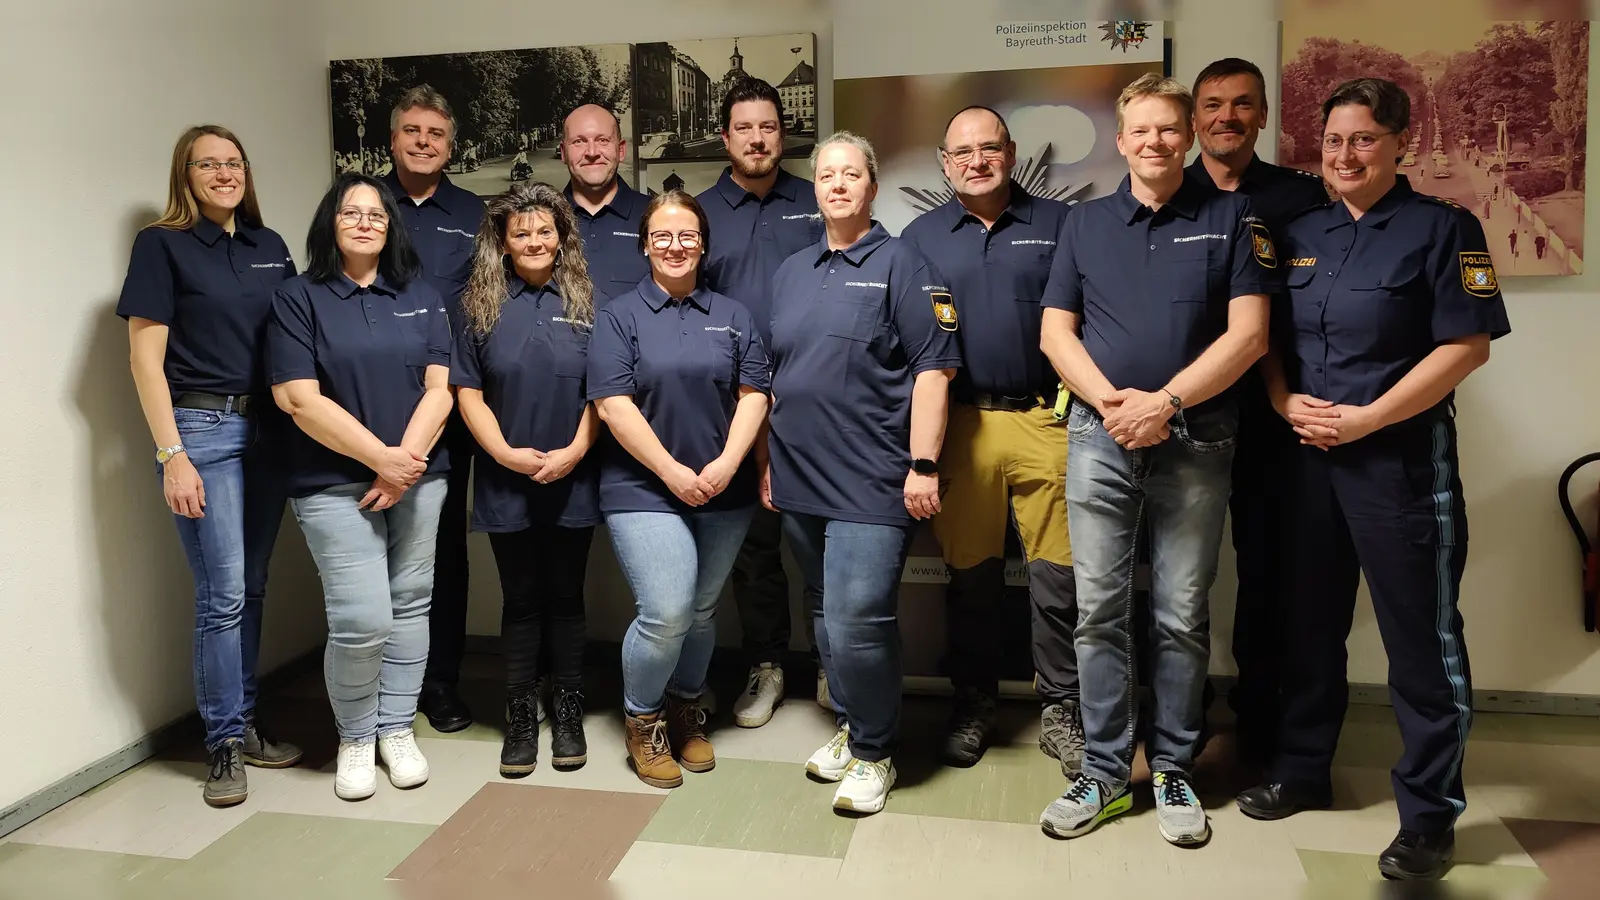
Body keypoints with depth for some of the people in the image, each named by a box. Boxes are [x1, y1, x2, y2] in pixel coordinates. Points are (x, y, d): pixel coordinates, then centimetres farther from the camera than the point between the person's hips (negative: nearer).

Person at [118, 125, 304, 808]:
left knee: (251, 587, 11)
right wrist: (172, 455, -13)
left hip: (266, 429, 5)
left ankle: (243, 725, 23)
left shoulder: (270, 247, 11)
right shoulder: (161, 245, -2)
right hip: (201, 428, -5)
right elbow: (145, 358, -6)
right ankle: (225, 744, 9)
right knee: (222, 594, -4)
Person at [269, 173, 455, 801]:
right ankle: (355, 738, 13)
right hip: (335, 482, -3)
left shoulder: (420, 296, 11)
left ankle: (397, 729, 22)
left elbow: (440, 387, 3)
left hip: (417, 476, 4)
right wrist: (381, 457, -13)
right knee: (362, 619, -9)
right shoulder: (299, 298, 1)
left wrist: (408, 458, -11)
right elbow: (299, 398, -8)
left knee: (410, 605, 7)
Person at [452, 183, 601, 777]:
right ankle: (520, 718, 19)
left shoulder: (584, 302, 3)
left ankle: (568, 714, 21)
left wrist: (574, 451, -12)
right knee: (520, 600, 8)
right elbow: (468, 390, 1)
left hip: (572, 479, 0)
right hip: (506, 479, 0)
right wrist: (504, 452, -11)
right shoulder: (480, 306, 4)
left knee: (565, 596, 9)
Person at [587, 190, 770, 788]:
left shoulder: (732, 316, 11)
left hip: (724, 493, 4)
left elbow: (754, 394, 5)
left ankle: (687, 710, 33)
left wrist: (726, 465, -10)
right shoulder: (619, 317, 1)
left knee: (702, 611, 11)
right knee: (666, 613, -12)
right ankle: (642, 718, 13)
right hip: (644, 491, -3)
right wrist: (672, 472, -13)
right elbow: (612, 403, -8)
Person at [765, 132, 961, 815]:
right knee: (826, 616, 15)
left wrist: (923, 466, -15)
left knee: (857, 620, -10)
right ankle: (849, 725, 33)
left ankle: (873, 752, 8)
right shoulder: (791, 272, 16)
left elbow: (933, 369, -9)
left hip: (871, 480, -6)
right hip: (798, 478, 7)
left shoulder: (902, 265, -3)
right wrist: (767, 461, 18)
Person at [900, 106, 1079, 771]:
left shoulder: (1056, 224, 9)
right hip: (960, 424, 1)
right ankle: (973, 703, 24)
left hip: (1044, 421, -1)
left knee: (1058, 573, -1)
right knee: (969, 574, 9)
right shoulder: (920, 236, 12)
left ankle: (1060, 709, 15)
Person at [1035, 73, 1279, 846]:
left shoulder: (1232, 218, 5)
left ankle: (1173, 772, 21)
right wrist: (1112, 402, -10)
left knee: (1182, 617, 6)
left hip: (1196, 442, -1)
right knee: (1099, 614, 4)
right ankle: (1104, 774, 15)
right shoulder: (1085, 223, 11)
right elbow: (1055, 332, 6)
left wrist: (1165, 402, -14)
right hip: (1100, 439, 2)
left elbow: (1248, 333, -4)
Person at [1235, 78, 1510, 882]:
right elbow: (1268, 337, 13)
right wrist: (1286, 401, -6)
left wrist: (1365, 418, -16)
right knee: (1309, 621, 14)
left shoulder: (1441, 228, -5)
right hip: (1308, 455, 5)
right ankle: (1302, 770, 30)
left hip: (1403, 457, -5)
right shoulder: (1300, 233, 11)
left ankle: (1429, 814, 16)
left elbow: (1467, 346, -11)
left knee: (1420, 636, 2)